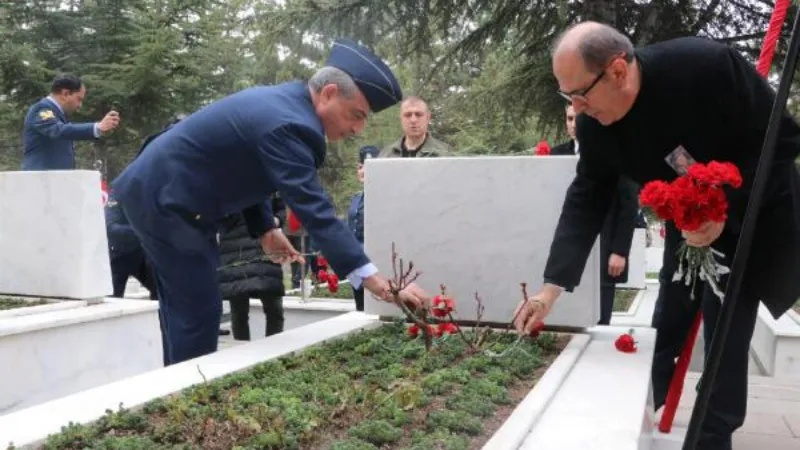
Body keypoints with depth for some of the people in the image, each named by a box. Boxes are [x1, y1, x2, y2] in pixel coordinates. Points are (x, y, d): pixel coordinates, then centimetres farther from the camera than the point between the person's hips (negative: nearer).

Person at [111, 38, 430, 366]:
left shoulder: (282, 102, 6)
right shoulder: (287, 125, -27)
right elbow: (315, 211, -35)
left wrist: (264, 228, 8)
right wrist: (375, 280, -38)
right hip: (165, 201, -11)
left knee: (186, 310, 18)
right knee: (199, 313, -5)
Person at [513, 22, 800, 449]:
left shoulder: (707, 64, -33)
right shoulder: (593, 121, -19)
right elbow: (586, 200, -13)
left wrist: (725, 209, -33)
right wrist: (552, 286, -20)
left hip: (752, 219, -4)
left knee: (726, 332, -6)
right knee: (667, 325, 6)